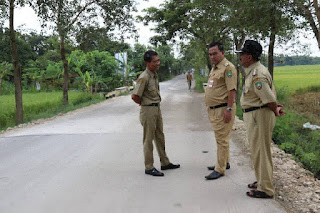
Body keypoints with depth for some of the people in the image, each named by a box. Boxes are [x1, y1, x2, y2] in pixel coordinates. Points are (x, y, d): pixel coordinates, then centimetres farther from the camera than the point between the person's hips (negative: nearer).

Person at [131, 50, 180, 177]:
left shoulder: (155, 74, 9)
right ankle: (149, 168, 10)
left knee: (160, 137, 16)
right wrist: (144, 104, -6)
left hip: (157, 109, 9)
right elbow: (134, 96, -23)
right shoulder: (144, 77, -20)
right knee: (149, 139, 0)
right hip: (148, 110, -9)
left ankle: (165, 163, 29)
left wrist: (156, 103, 13)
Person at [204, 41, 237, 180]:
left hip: (223, 110, -10)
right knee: (220, 138, 18)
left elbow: (231, 90, -20)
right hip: (213, 110, 10)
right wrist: (210, 107, 23)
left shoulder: (228, 67, -14)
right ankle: (224, 162, 32)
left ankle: (220, 169, 2)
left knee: (222, 139, -5)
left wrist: (229, 109, -24)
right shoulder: (214, 68, 17)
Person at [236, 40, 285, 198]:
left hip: (260, 115, -11)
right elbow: (271, 95, 17)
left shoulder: (257, 74, -23)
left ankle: (265, 189, 9)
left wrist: (275, 111, -4)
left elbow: (269, 98, -21)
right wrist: (276, 107, 10)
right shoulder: (252, 71, 13)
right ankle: (262, 181, 35)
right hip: (253, 115, 11)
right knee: (257, 150, 20)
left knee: (261, 151, -2)